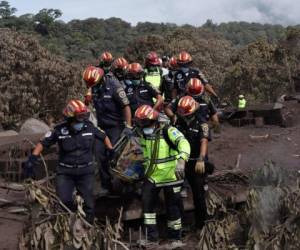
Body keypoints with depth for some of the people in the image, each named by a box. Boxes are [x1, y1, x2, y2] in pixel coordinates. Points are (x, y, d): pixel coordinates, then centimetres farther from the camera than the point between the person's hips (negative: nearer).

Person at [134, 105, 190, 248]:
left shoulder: (168, 131, -20)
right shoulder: (144, 134, 0)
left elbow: (184, 143, -36)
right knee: (147, 203, 2)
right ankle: (152, 237, 15)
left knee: (172, 207, 5)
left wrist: (181, 161, -51)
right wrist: (145, 167, 25)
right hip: (152, 176, 5)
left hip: (170, 176, -5)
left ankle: (175, 237, 23)